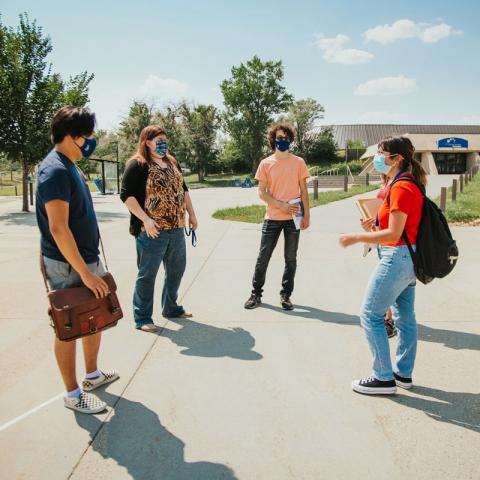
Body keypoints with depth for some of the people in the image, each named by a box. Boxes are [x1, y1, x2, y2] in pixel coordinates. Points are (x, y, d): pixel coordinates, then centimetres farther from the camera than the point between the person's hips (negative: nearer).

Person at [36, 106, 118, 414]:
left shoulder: (70, 167, 11)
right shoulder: (55, 170, -19)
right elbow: (58, 228, -25)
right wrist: (85, 272, -24)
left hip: (87, 258, 10)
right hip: (68, 266, -10)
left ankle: (93, 375, 38)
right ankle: (73, 394, 19)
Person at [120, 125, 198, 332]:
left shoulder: (172, 163, 14)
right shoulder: (137, 164, -9)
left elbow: (183, 189, 23)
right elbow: (126, 195, -15)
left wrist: (191, 214, 17)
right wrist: (146, 219, -22)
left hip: (176, 229, 8)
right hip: (152, 231, -7)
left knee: (176, 270, 17)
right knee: (147, 275, 1)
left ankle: (171, 307, 35)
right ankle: (142, 318, 13)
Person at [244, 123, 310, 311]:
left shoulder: (298, 162, 4)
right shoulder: (266, 163, 2)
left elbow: (304, 191, 6)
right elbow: (261, 192, -1)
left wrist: (306, 214, 0)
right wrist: (282, 205, -12)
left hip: (293, 218, 1)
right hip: (272, 218, -1)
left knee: (291, 259, 7)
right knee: (263, 257, 2)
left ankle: (285, 295, 18)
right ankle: (256, 293, 16)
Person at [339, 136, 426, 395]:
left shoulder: (401, 188, -19)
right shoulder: (408, 184, 13)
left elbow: (393, 234, -23)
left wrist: (356, 237, -18)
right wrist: (378, 222, 6)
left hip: (398, 257, -10)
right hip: (408, 258, 10)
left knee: (370, 315, -3)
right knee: (404, 316, 15)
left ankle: (384, 378, 5)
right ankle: (403, 373, 27)